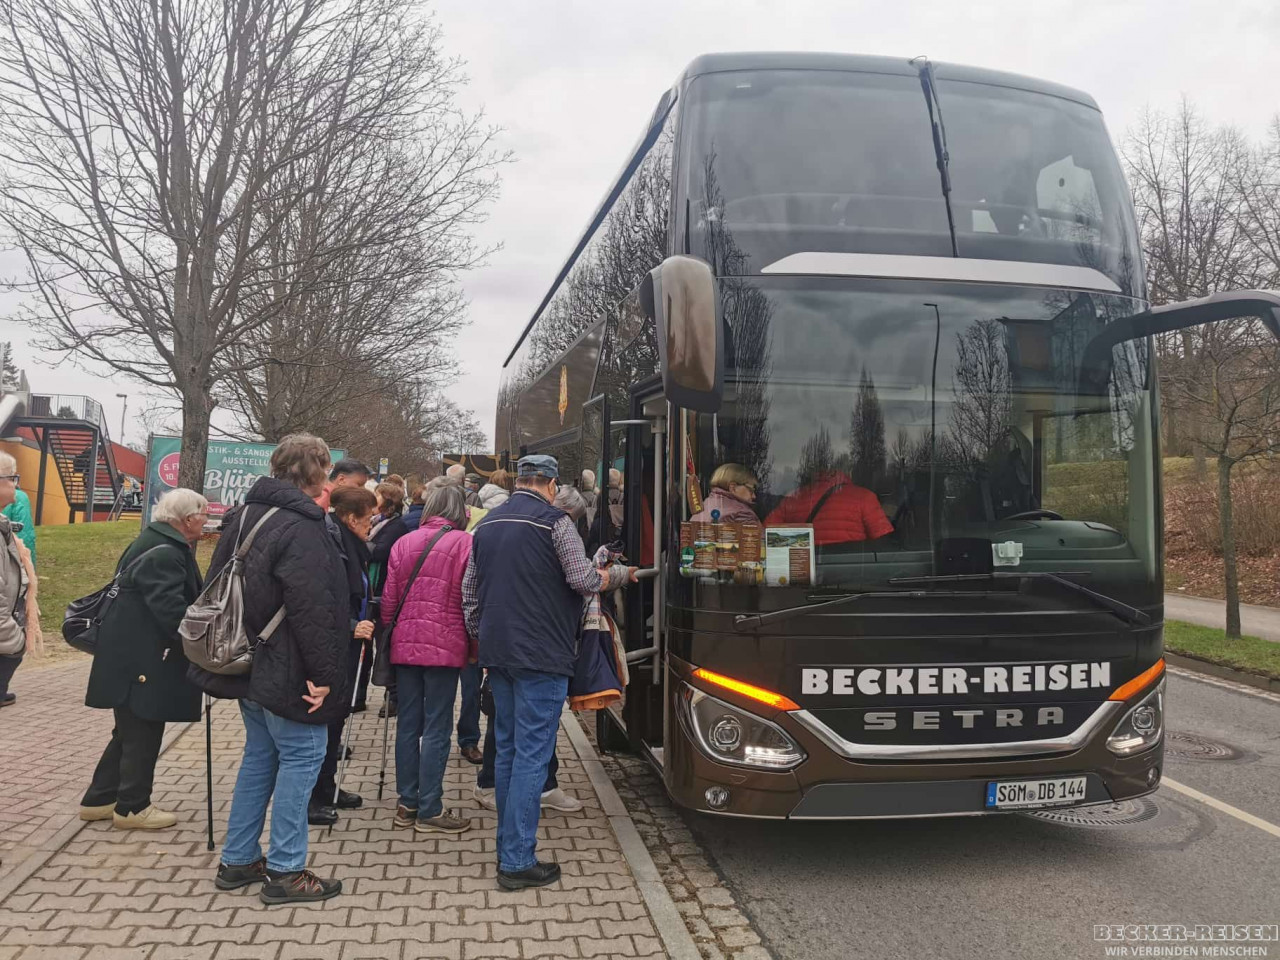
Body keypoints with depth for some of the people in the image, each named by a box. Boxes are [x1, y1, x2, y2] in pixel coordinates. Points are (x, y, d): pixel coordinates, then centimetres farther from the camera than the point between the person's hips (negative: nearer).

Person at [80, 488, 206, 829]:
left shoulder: (158, 542, 13)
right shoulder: (163, 553, -22)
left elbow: (181, 597, 19)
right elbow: (171, 610, -27)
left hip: (134, 654, 11)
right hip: (141, 659, -11)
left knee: (131, 732, 19)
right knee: (143, 734, 2)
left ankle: (99, 799, 29)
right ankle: (132, 807, 14)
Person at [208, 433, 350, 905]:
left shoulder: (246, 516, 11)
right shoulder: (300, 528, -20)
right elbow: (313, 609, -27)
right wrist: (324, 675, -22)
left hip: (249, 666, 10)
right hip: (286, 671, -10)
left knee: (259, 755, 19)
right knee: (301, 758, 1)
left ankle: (238, 860, 27)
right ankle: (285, 871, 7)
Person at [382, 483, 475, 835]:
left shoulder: (403, 543, 7)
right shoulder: (464, 544, -6)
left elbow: (389, 598, 8)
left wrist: (391, 635, 17)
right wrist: (474, 647, 3)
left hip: (404, 645, 5)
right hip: (444, 647, -5)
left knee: (408, 725, 13)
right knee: (437, 729, 1)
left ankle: (407, 804, 20)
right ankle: (430, 811, 6)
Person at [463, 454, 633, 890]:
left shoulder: (486, 524, 13)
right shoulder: (553, 521, -9)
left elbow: (469, 591, 17)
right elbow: (584, 580, -13)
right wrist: (620, 573, 6)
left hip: (498, 654, 7)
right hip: (541, 657, -7)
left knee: (506, 750, 16)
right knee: (532, 756, -3)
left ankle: (508, 846, 25)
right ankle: (518, 862, -1)